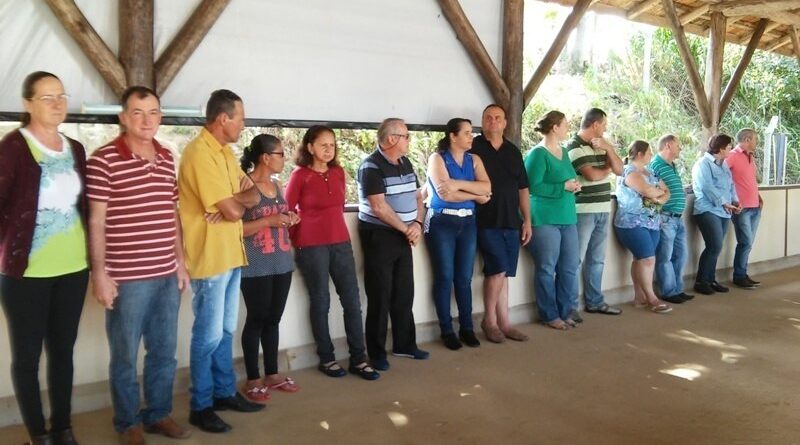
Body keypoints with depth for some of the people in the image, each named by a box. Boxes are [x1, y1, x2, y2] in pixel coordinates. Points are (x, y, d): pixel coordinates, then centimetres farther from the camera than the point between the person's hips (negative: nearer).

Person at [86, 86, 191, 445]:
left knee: (164, 352, 16)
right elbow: (96, 221, -9)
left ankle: (159, 414, 32)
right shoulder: (104, 160, -9)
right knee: (125, 356, 8)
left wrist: (180, 262, 14)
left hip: (166, 274, 6)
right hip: (127, 277, -6)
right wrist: (99, 272, -11)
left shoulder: (167, 158, 9)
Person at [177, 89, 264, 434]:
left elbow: (254, 195, 7)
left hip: (231, 254, 9)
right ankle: (201, 407, 12)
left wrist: (233, 201, -14)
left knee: (225, 331, 17)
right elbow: (234, 211, -22)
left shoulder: (225, 152, 12)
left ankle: (225, 392, 29)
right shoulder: (199, 154, -19)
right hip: (210, 257, -9)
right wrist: (239, 200, 1)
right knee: (209, 336, 0)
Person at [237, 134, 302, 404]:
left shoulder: (276, 185, 13)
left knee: (273, 319, 12)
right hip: (255, 267, -7)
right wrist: (268, 221, -21)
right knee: (256, 320, 2)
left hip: (281, 264, 7)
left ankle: (272, 374, 23)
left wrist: (289, 220, 5)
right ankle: (253, 380, 12)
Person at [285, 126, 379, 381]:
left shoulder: (338, 172, 8)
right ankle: (326, 359, 18)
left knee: (352, 300, 4)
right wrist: (297, 241, 1)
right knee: (321, 302, 4)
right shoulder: (300, 175, -7)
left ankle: (358, 359, 13)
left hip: (341, 243, 5)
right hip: (311, 246, -5)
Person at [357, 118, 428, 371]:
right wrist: (406, 228, -13)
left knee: (404, 294, 13)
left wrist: (417, 224, -5)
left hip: (403, 236, 7)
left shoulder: (405, 163, 10)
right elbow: (379, 208, -21)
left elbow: (417, 197, 12)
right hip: (379, 236, -7)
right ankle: (377, 353, 11)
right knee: (380, 297, 0)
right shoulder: (372, 166, -14)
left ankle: (404, 345, 26)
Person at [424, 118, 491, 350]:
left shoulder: (474, 160, 10)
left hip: (467, 223, 4)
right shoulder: (437, 158, -4)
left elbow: (487, 187, -6)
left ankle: (466, 327, 17)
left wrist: (459, 184, -19)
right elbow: (445, 194, -16)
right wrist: (475, 196, -6)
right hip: (442, 223, -4)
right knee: (444, 277, 2)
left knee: (465, 277, 7)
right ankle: (447, 330, 11)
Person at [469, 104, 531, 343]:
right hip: (486, 222, -5)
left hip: (511, 222, 5)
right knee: (498, 269, -11)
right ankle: (489, 320, 5)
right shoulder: (473, 148, -2)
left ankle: (503, 322, 16)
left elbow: (523, 188, 15)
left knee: (502, 273, 9)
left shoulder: (513, 152, 13)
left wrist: (527, 221, 11)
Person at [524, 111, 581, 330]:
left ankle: (565, 312, 21)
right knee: (547, 269, 1)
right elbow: (533, 186, -18)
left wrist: (574, 186, 5)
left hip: (567, 218, 8)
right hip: (545, 220, -8)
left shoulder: (564, 152, 16)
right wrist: (563, 187, -17)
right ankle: (550, 315, 11)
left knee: (570, 268, 9)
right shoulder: (537, 154, -10)